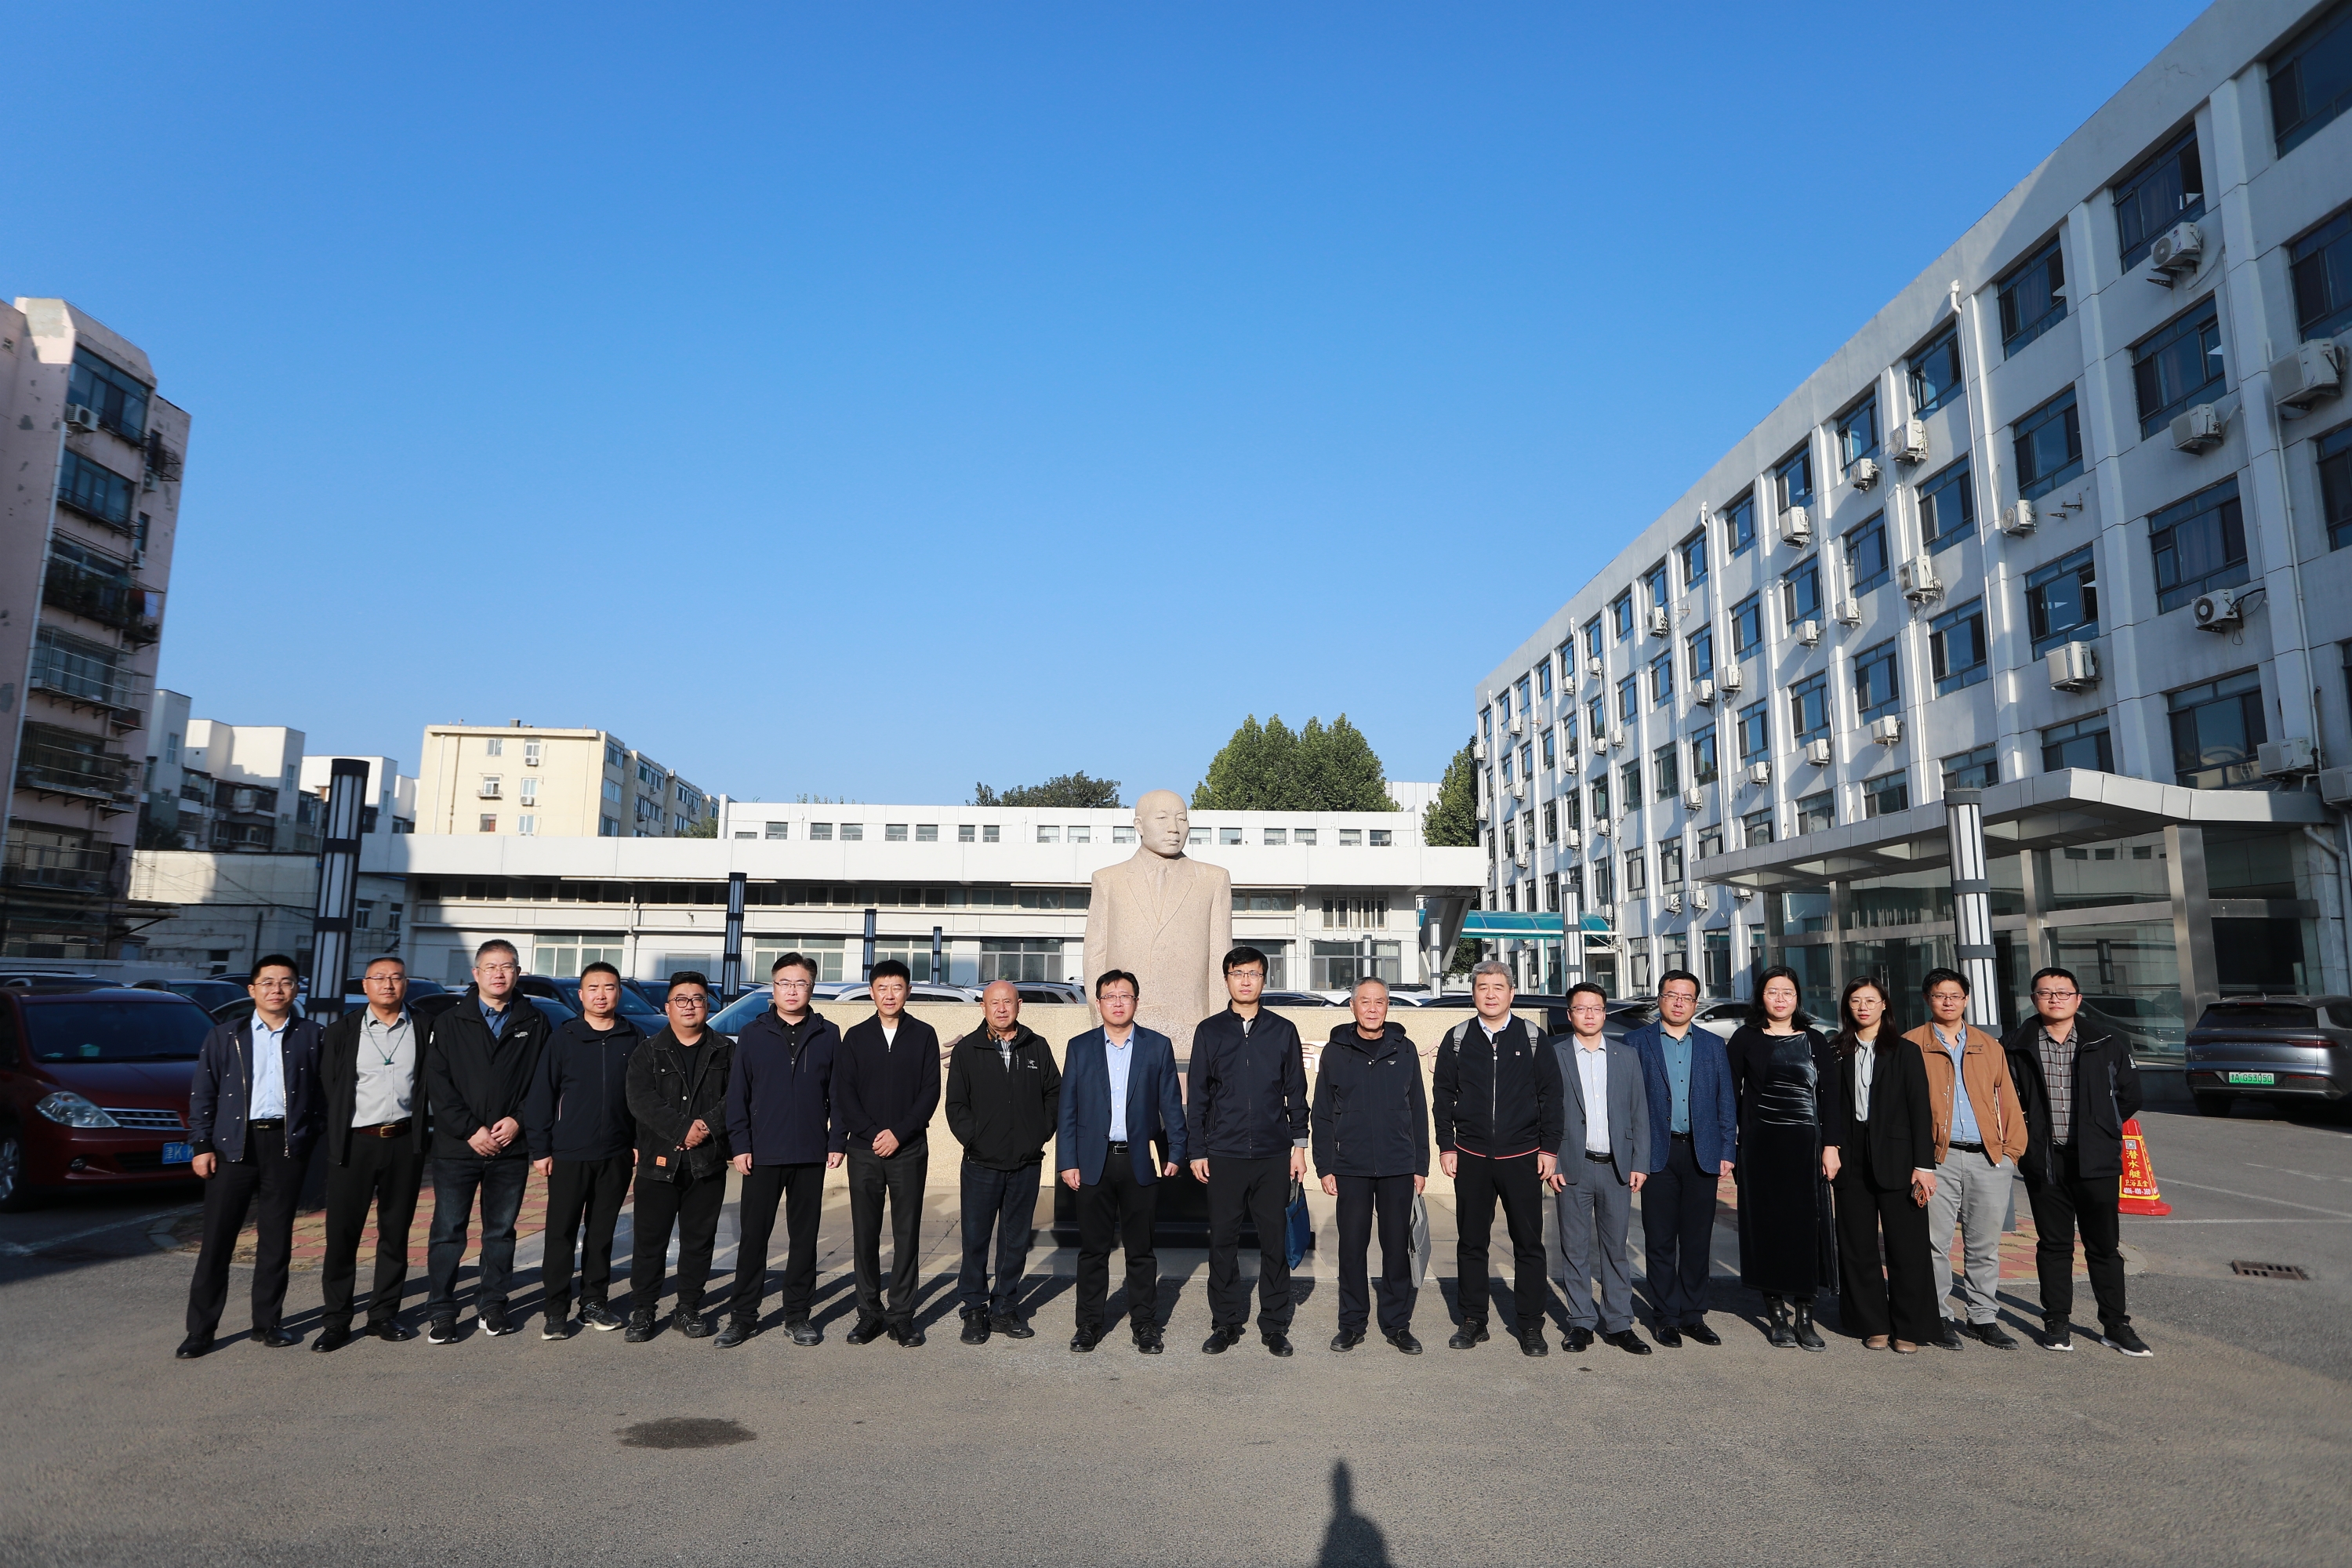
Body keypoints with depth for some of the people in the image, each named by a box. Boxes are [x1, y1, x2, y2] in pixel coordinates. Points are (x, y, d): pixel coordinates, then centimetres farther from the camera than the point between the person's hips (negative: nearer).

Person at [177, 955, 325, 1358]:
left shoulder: (310, 1036, 6)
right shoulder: (225, 1036, 7)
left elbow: (322, 1093, 6)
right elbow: (201, 1094, 5)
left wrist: (316, 1140, -2)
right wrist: (201, 1145, -2)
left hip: (287, 1144, 0)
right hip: (234, 1145, 0)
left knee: (277, 1239, 8)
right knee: (217, 1239, 2)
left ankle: (268, 1322, 19)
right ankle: (200, 1330, 13)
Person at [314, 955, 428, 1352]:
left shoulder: (424, 1030, 4)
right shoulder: (342, 1031, 4)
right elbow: (327, 1086, 5)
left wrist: (421, 1133, 1)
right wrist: (336, 1133, 2)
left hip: (404, 1143, 1)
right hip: (354, 1143, -1)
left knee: (395, 1234, 8)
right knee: (342, 1234, 2)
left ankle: (384, 1315, 19)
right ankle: (335, 1322, 12)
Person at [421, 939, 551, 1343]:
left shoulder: (535, 1024, 6)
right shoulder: (450, 1023, 4)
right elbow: (437, 1083, -3)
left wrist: (518, 1120, -10)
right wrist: (470, 1130, -11)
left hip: (511, 1148, 1)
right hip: (457, 1146, -1)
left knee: (501, 1231, 10)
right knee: (448, 1231, 2)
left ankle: (492, 1304, 21)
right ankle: (442, 1312, 12)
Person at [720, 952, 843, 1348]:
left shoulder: (828, 1035, 4)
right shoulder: (753, 1034, 3)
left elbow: (838, 1092, 5)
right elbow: (737, 1093, 2)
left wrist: (836, 1141, -2)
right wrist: (739, 1144, -4)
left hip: (811, 1155, 1)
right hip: (762, 1155, 0)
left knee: (804, 1237, 8)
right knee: (752, 1236, 4)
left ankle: (798, 1315, 18)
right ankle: (742, 1315, 16)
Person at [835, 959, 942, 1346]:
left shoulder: (924, 1035, 5)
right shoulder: (856, 1037, 8)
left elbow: (930, 1091, -1)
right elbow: (843, 1092, 2)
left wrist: (899, 1133, -10)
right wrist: (872, 1133, -9)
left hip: (909, 1150, -1)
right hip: (864, 1150, 1)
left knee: (907, 1234, 1)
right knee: (865, 1234, 4)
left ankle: (902, 1315, 9)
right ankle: (870, 1314, 14)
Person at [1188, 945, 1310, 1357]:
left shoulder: (1282, 1031, 6)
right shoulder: (1209, 1031, 5)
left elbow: (1296, 1092, 9)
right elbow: (1197, 1095, 6)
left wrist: (1299, 1144, 3)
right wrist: (1197, 1151, 2)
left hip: (1273, 1156, 0)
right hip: (1224, 1154, 0)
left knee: (1274, 1241, 4)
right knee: (1223, 1241, 5)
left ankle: (1274, 1325, 17)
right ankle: (1225, 1323, 18)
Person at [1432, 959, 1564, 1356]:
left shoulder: (1532, 1039, 2)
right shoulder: (1458, 1039, 4)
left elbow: (1550, 1095, 3)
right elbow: (1443, 1095, 7)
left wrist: (1549, 1148, -2)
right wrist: (1446, 1146, 2)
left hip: (1522, 1158, -1)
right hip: (1472, 1158, 1)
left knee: (1529, 1244, 4)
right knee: (1472, 1242, 8)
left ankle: (1531, 1326, 15)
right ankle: (1473, 1321, 20)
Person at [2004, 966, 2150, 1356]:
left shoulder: (2106, 1043, 2)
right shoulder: (2016, 1046, 0)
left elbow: (2129, 1095, 10)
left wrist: (2100, 1130, 8)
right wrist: (2024, 1134, 3)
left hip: (2096, 1161, 0)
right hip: (2044, 1161, 0)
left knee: (2104, 1246, 7)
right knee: (2054, 1244, 8)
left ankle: (2115, 1324, 19)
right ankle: (2057, 1323, 17)